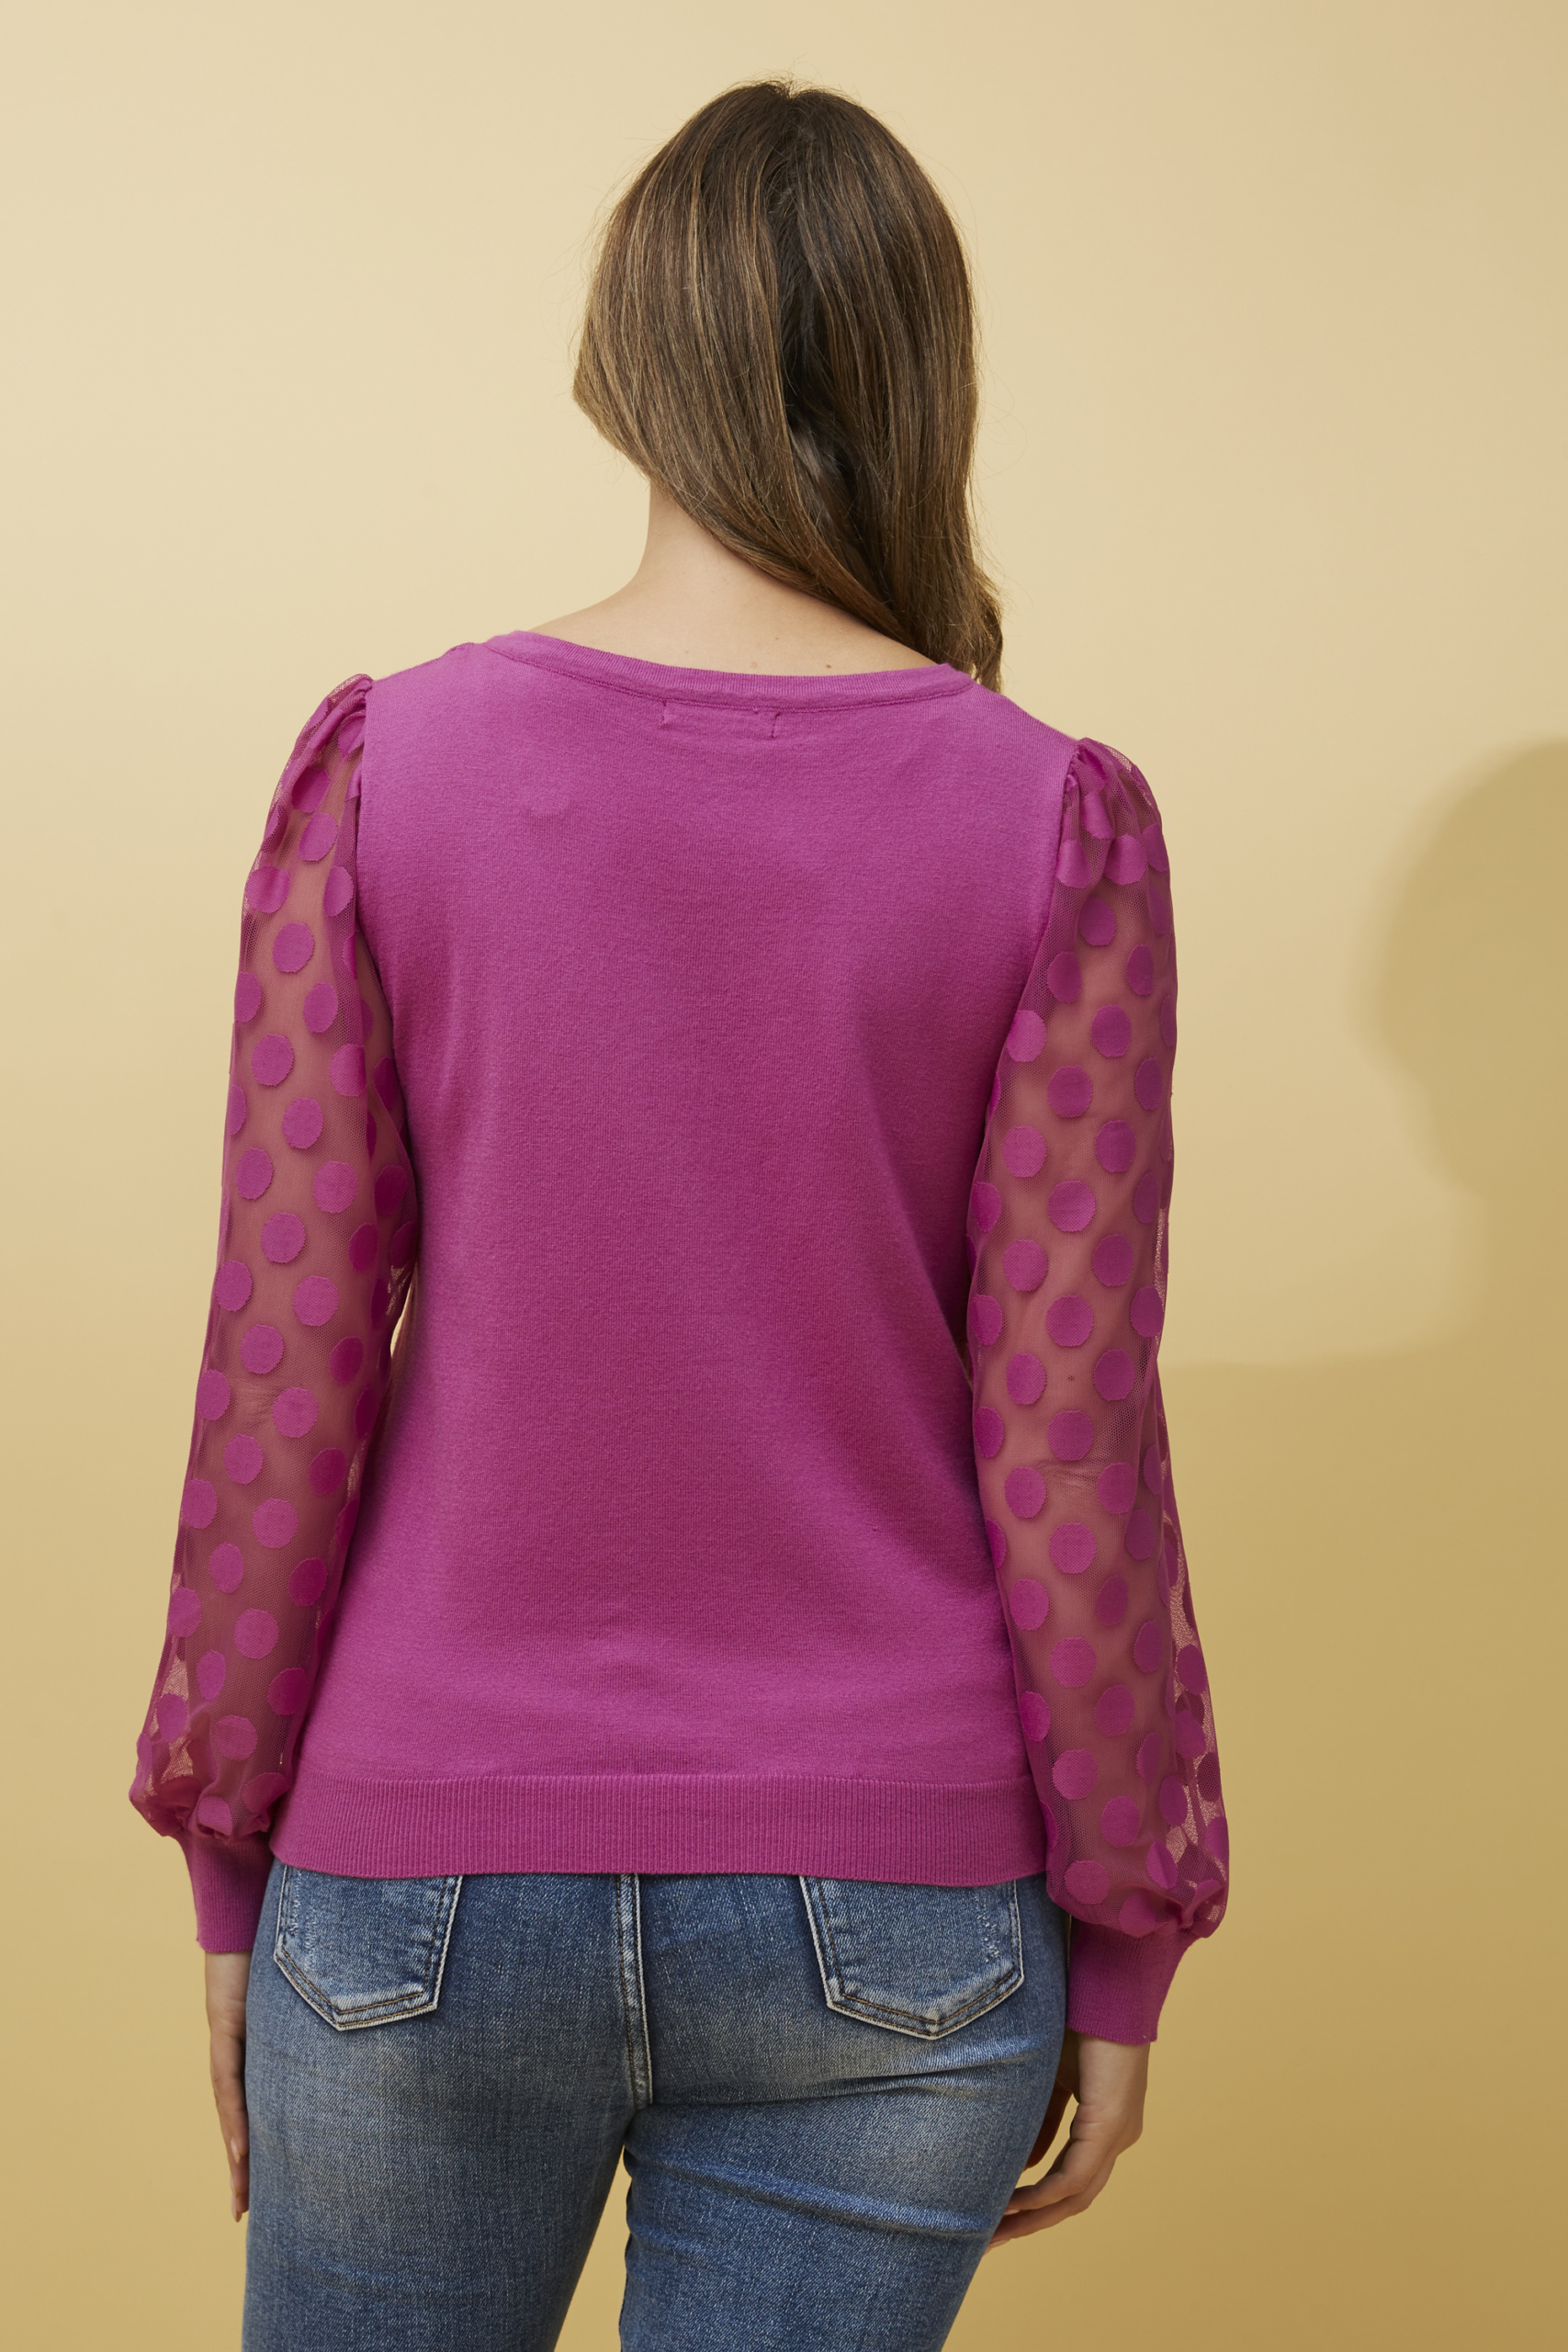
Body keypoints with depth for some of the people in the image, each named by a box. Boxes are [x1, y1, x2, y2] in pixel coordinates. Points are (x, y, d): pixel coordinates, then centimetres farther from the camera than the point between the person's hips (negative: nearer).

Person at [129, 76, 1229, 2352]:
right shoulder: (1053, 827, -9)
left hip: (429, 1880, 1)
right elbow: (1069, 1442, -8)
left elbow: (283, 1378, -6)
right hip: (882, 1913, 0)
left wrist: (231, 1862, 6)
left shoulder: (386, 771, -7)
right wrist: (1121, 1951, 3)